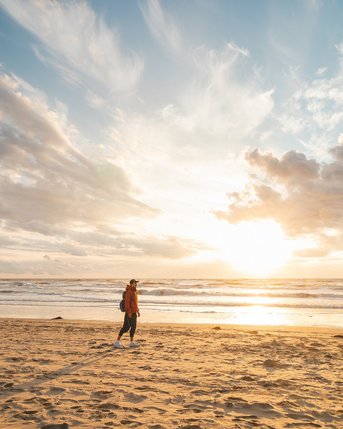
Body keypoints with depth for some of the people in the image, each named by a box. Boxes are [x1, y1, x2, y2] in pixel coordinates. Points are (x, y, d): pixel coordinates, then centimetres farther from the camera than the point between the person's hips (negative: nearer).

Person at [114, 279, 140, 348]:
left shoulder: (134, 291, 15)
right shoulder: (129, 291, -15)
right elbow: (127, 302, -21)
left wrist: (137, 311, 20)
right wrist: (129, 312, -25)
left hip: (134, 313, 10)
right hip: (130, 313, -9)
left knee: (133, 327, 11)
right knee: (126, 327, -8)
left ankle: (131, 342, 19)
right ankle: (117, 342, -1)